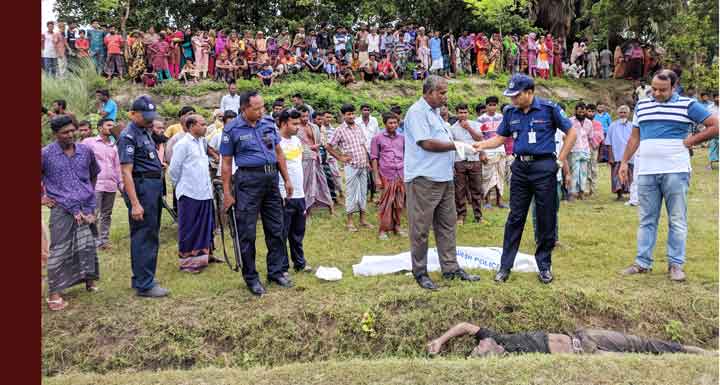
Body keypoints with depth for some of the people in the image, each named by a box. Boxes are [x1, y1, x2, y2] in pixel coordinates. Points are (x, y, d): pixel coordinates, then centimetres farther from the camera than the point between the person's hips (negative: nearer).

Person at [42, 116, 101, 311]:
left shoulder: (85, 150, 6)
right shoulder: (46, 154, -5)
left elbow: (94, 173, 23)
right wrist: (41, 198, 1)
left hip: (86, 207, 3)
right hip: (61, 209, -3)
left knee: (88, 247, 8)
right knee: (59, 250, -3)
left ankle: (90, 280, 24)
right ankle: (54, 293, 3)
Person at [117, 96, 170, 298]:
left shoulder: (145, 132, 15)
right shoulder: (128, 136, -13)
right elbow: (126, 172, -19)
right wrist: (135, 203, -23)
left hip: (154, 187, 10)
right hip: (141, 187, -10)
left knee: (150, 236, 16)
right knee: (144, 237, -5)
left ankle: (140, 279, 27)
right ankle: (144, 285, 2)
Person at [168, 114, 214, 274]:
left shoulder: (203, 142, 12)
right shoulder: (183, 144, -10)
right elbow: (173, 170, -8)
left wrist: (207, 185, 15)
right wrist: (181, 185, 4)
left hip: (204, 193, 7)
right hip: (190, 194, -7)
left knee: (204, 227, 13)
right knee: (189, 230, 1)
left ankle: (200, 257, 25)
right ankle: (186, 261, 10)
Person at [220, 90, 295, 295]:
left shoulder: (268, 123, 7)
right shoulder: (232, 129, -5)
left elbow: (278, 152, 14)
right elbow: (226, 163, -3)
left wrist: (287, 179, 10)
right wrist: (227, 193, -5)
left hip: (272, 178, 5)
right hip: (248, 180, -5)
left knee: (275, 228, 11)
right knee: (247, 232, 1)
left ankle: (275, 271, 24)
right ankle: (251, 277, 14)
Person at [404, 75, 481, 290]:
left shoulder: (434, 112, 19)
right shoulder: (417, 112, -10)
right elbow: (426, 143, -19)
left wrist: (463, 147, 12)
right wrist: (456, 145, -13)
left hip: (443, 178, 10)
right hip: (424, 179, -10)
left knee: (447, 225, 13)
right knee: (421, 228, 0)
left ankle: (450, 268, 21)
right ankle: (420, 272, 11)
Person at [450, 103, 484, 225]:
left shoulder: (475, 124, 8)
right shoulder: (452, 128, 5)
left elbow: (479, 138, -4)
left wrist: (469, 128, -12)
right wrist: (451, 165, -3)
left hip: (475, 160, 1)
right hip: (459, 161, -1)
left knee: (476, 189, 4)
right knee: (459, 190, 1)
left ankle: (478, 215, 11)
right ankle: (461, 215, 9)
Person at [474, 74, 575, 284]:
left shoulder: (549, 108, -6)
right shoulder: (510, 112, 6)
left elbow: (571, 133, 1)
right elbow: (500, 138, 12)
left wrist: (561, 160, -3)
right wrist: (481, 145, -6)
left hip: (544, 167, -3)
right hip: (520, 168, 4)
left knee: (546, 219, 4)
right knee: (515, 217, 6)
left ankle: (544, 265, 18)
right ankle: (505, 265, 12)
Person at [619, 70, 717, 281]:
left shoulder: (687, 105, 3)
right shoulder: (641, 106, 14)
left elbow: (715, 126, 2)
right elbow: (634, 137, 19)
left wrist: (690, 141, -4)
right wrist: (625, 162, 13)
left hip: (675, 171, -3)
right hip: (646, 171, 3)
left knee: (677, 221, 2)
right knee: (647, 220, 7)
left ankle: (676, 264, 8)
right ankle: (643, 262, 12)